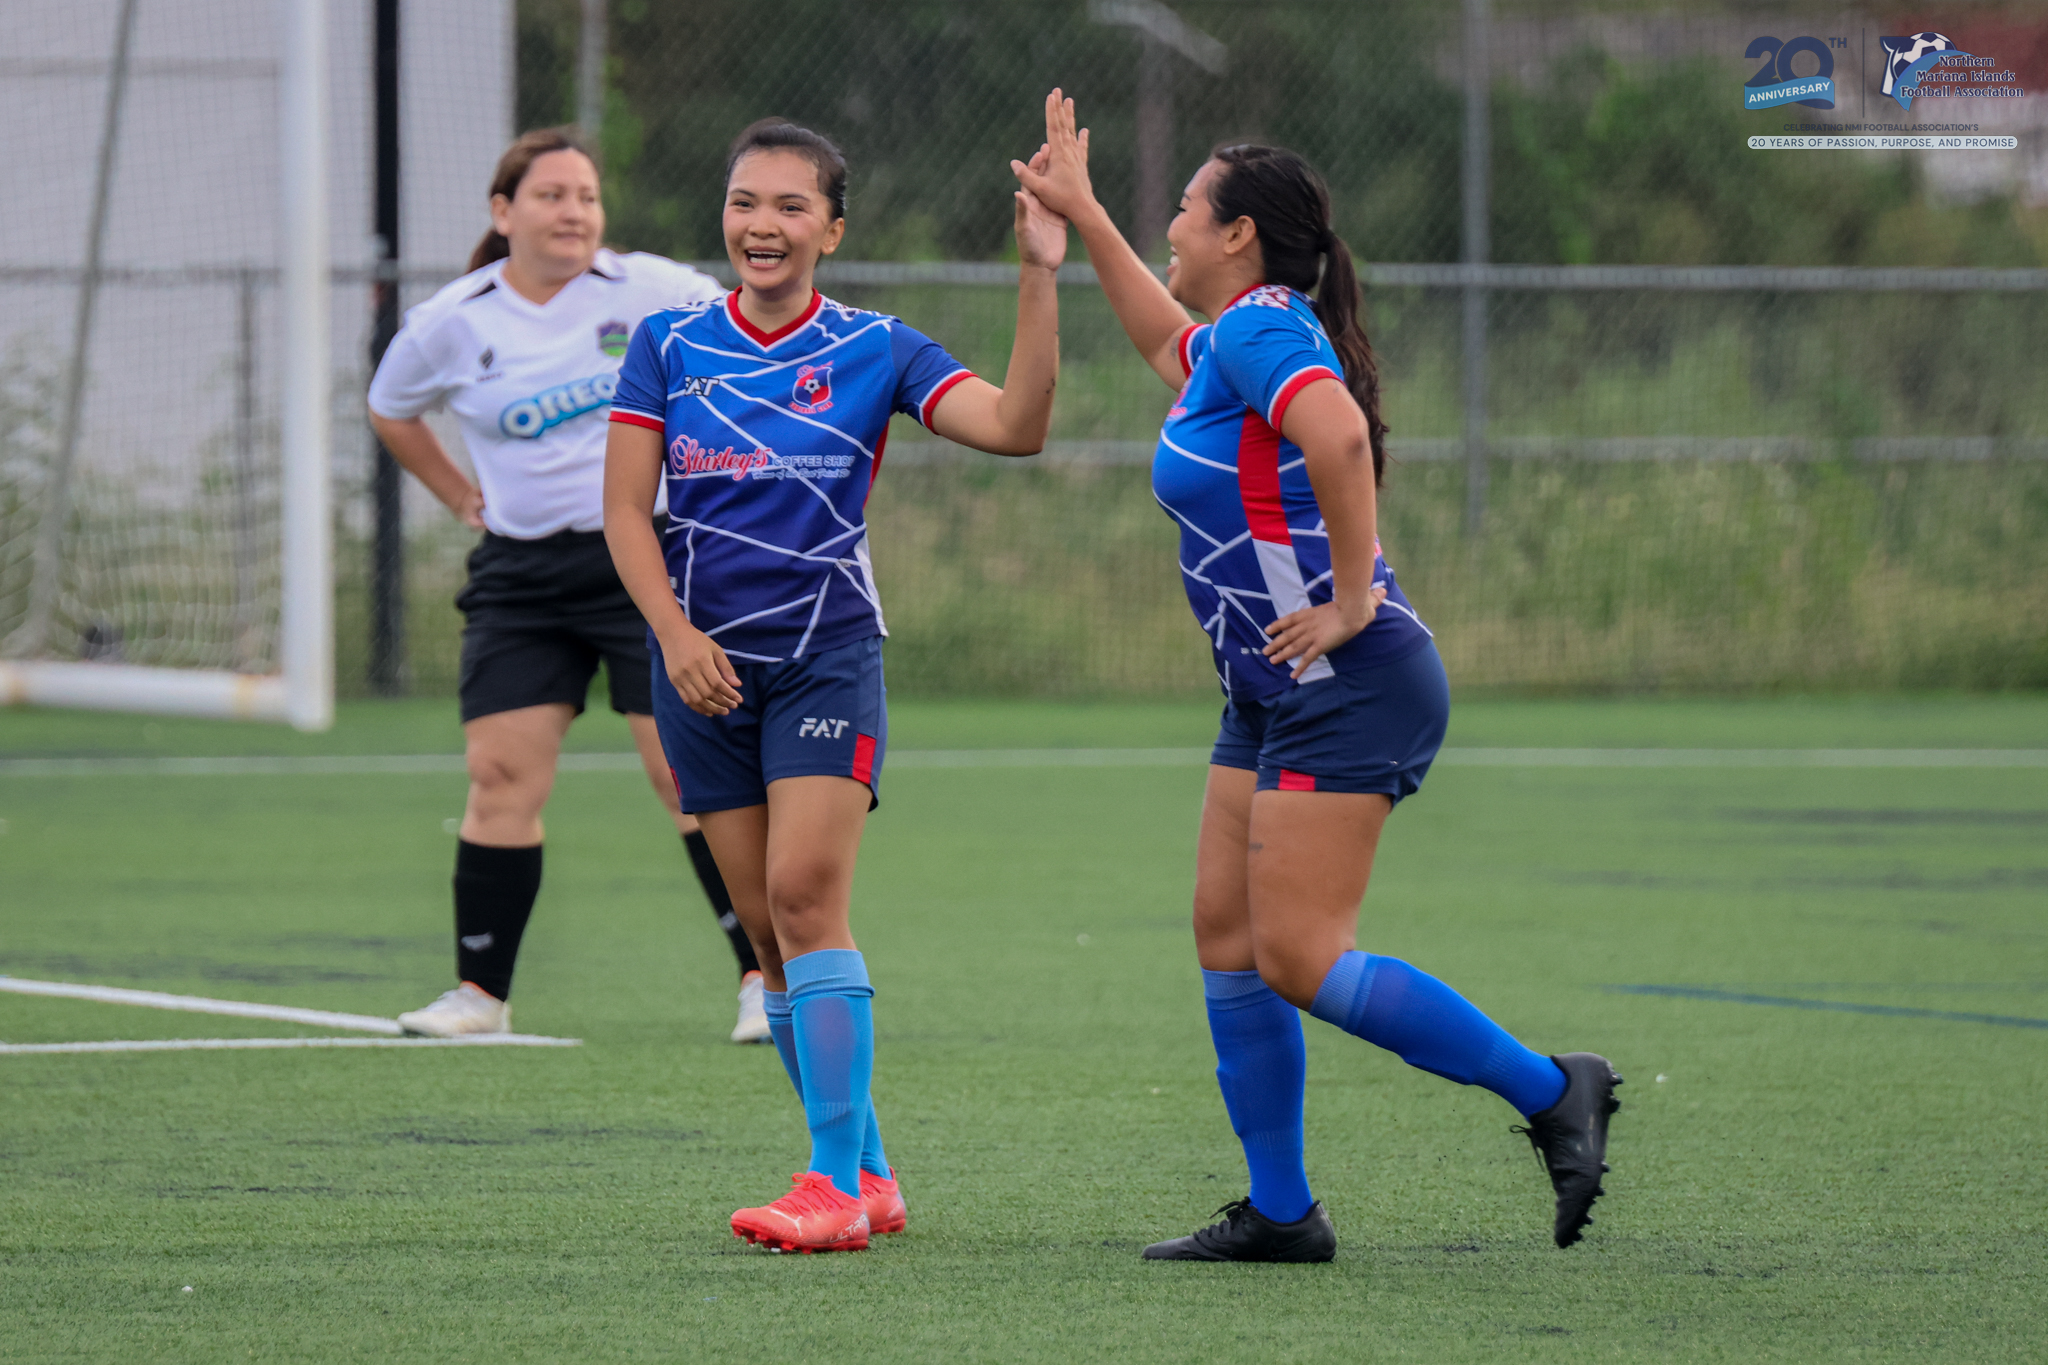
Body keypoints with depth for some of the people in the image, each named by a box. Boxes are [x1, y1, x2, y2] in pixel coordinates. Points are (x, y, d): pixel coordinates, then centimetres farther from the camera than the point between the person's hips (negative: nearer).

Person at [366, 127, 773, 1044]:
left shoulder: (652, 291, -4)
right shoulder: (452, 324, 1)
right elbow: (391, 411, 21)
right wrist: (463, 497, 14)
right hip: (520, 573, 2)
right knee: (500, 776, -4)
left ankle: (764, 974, 0)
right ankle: (479, 992, 5)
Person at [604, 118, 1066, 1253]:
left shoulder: (874, 351, -1)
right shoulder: (669, 345, 4)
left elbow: (1015, 427, -13)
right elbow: (625, 509, 2)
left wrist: (1039, 276, -20)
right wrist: (676, 633, -12)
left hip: (828, 654, -3)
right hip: (704, 658, 3)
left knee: (806, 893, -18)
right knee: (767, 926, 3)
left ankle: (835, 1181, -18)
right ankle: (867, 1175, 14)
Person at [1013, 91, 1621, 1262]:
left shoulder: (1262, 329, -15)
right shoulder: (1231, 340, 15)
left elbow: (1341, 434, -35)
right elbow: (1170, 340, 40)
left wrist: (1354, 600, -28)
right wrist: (1081, 215, 43)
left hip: (1350, 689, -10)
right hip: (1273, 696, 10)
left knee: (1301, 960, -12)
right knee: (1229, 943, 8)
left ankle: (1552, 1092, -4)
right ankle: (1280, 1211, 11)